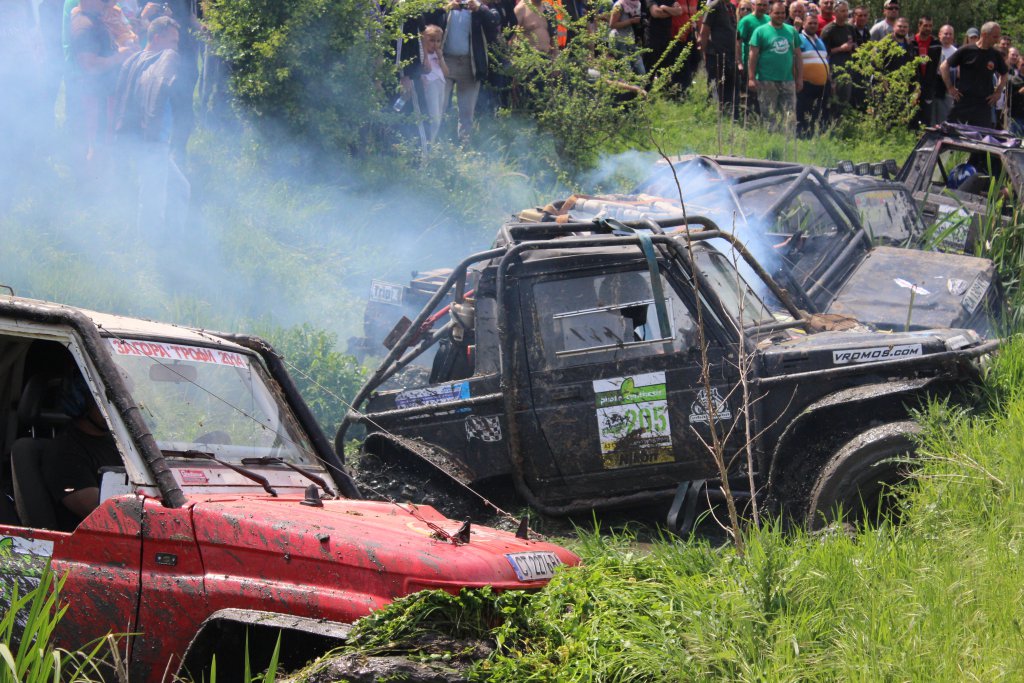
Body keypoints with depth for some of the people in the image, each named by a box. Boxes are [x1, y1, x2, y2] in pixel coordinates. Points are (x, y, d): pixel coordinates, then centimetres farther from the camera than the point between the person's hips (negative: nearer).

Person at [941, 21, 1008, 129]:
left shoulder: (995, 55, 6)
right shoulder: (966, 51, -3)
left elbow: (1003, 74, 23)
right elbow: (944, 67, 3)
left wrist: (998, 92, 9)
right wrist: (950, 88, -3)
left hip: (984, 104, 3)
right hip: (962, 102, -2)